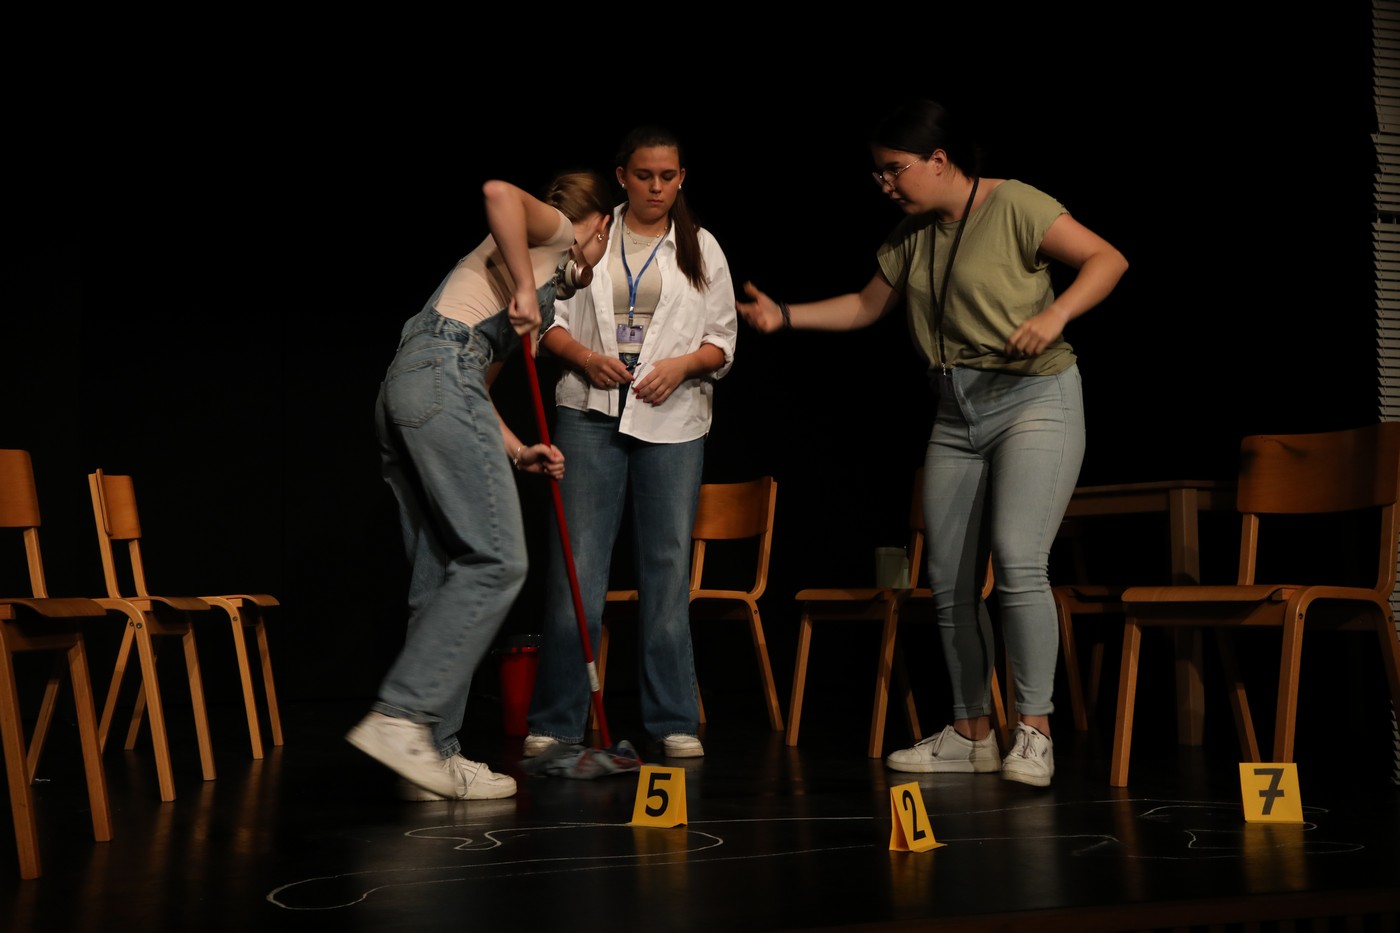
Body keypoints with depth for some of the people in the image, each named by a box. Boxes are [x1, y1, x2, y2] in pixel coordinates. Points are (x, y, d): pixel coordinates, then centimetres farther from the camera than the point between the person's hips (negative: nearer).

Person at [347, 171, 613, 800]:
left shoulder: (547, 291, 34)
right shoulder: (556, 233, 12)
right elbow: (498, 192, -12)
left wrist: (517, 452, 21)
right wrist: (524, 288, -9)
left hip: (402, 392, 10)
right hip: (441, 376, -9)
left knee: (443, 577, 6)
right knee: (495, 562, -12)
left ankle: (433, 756, 4)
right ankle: (399, 717, -18)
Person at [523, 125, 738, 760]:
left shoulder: (701, 248, 12)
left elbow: (723, 340, 10)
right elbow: (553, 318, 9)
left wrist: (682, 364, -9)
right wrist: (586, 357, -9)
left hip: (672, 420, 1)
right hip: (590, 414, -1)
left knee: (668, 565, 1)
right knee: (576, 564, -5)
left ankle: (674, 722, 8)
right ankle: (556, 721, 3)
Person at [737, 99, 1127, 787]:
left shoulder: (1014, 206, -9)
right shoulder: (912, 234, 12)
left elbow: (1107, 259, -12)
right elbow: (867, 305, 22)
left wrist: (1056, 313, -27)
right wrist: (785, 315, 12)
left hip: (1034, 401, -7)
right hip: (956, 415, 8)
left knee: (1018, 560, -22)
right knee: (950, 582, 6)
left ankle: (1034, 733, -14)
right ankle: (971, 735, 18)